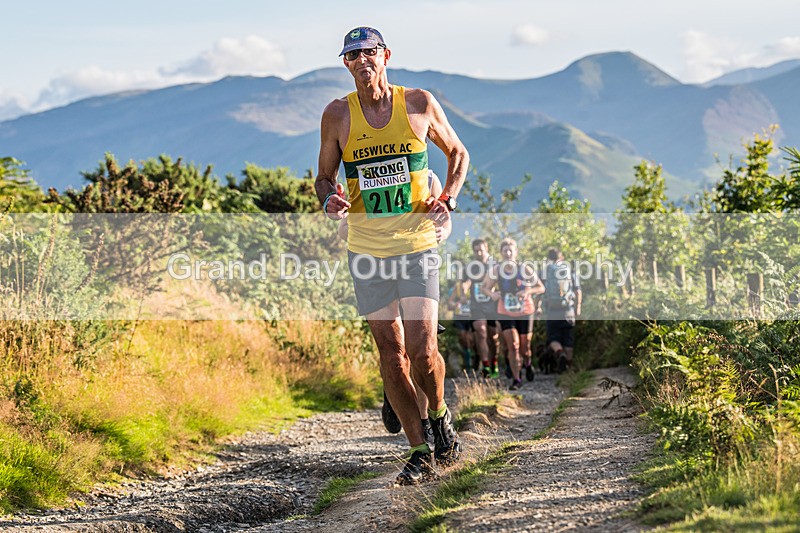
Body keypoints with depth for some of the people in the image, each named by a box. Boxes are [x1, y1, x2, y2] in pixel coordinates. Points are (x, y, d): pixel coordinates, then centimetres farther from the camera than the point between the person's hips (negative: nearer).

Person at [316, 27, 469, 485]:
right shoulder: (338, 115, -1)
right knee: (391, 353, 4)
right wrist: (330, 200, -11)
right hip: (366, 249, 2)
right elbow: (325, 176, 11)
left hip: (417, 245, -1)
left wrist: (447, 199, -3)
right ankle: (420, 452, 15)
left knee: (422, 349, -12)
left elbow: (458, 153, 13)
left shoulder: (420, 103, -2)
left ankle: (440, 415, 19)